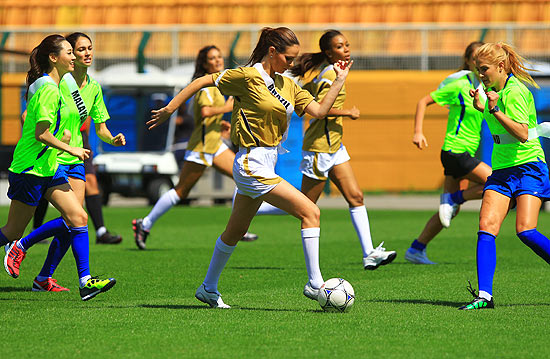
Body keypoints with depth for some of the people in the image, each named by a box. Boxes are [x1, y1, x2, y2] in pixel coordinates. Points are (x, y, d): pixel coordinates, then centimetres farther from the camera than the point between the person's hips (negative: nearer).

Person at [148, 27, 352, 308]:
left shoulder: (288, 85, 12)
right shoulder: (248, 77, -11)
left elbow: (319, 111, 6)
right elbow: (203, 81, -5)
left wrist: (340, 80, 0)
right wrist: (169, 109, -4)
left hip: (266, 165, 9)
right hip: (253, 165, -9)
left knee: (236, 231, 18)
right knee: (310, 212, -14)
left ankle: (208, 289, 30)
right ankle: (314, 283, -13)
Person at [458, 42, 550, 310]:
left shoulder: (515, 92, -14)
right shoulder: (495, 91, 13)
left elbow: (522, 133, -23)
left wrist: (495, 110, -27)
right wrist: (483, 108, 13)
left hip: (528, 167, -8)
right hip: (502, 170, 8)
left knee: (525, 231, -19)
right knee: (487, 226, -10)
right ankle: (484, 295, -16)